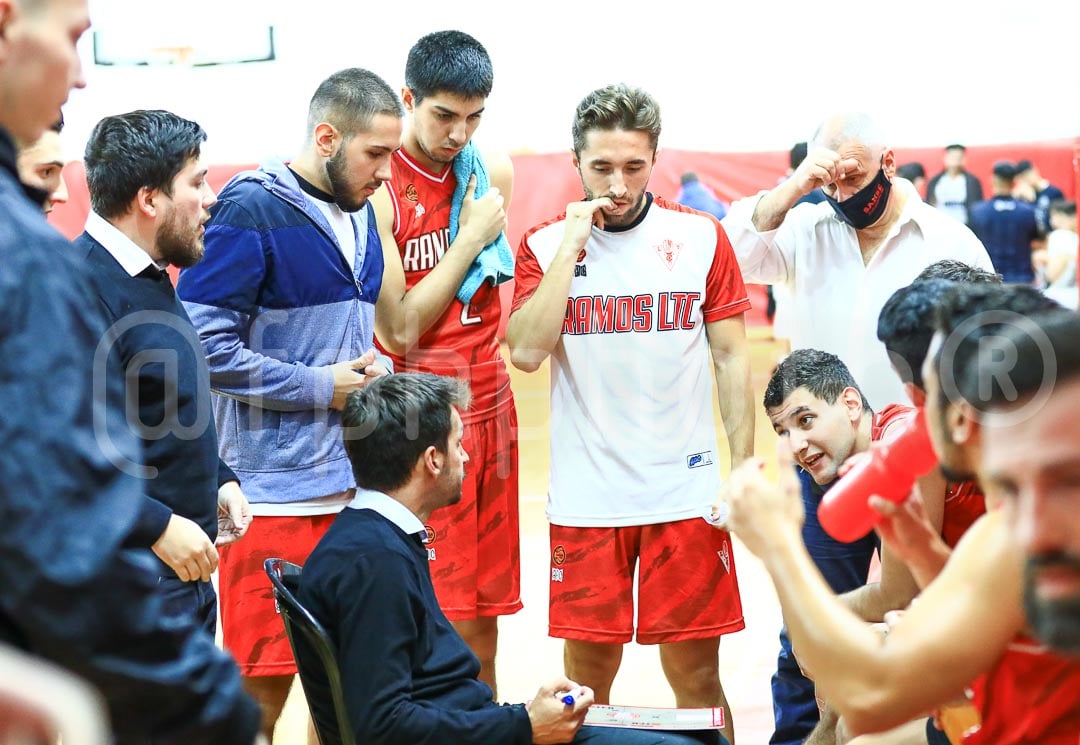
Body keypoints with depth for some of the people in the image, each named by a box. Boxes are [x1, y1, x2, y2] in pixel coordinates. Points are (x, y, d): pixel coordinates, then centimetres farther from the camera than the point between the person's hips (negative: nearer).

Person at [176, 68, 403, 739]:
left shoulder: (360, 211, 14)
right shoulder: (251, 209, -11)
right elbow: (202, 343, -18)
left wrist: (371, 372, 5)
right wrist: (319, 387, -14)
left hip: (352, 482, 8)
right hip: (276, 492, -8)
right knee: (263, 683, -2)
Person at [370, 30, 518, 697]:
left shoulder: (496, 172, 6)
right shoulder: (378, 187, -12)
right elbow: (399, 330, -15)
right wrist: (472, 237, -12)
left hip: (487, 410, 5)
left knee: (481, 614, 10)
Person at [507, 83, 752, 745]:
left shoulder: (702, 237, 1)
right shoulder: (546, 244, 2)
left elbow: (732, 358, 3)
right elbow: (526, 351, -12)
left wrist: (743, 473, -2)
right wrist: (571, 244, -13)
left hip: (687, 493, 0)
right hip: (585, 498, 0)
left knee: (696, 677, 5)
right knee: (587, 675, 9)